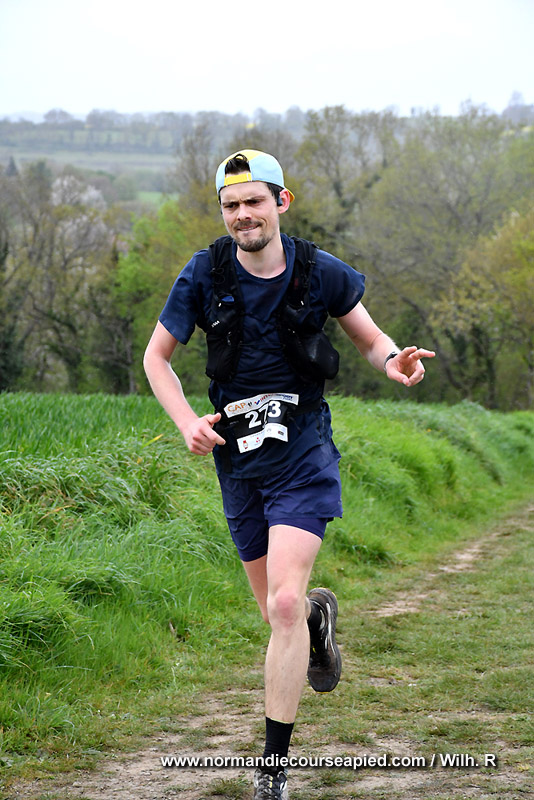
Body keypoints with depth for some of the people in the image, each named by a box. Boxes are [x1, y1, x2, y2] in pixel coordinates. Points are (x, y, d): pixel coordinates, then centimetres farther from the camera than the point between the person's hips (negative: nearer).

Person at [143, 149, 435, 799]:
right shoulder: (205, 275, -3)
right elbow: (156, 357, 6)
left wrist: (395, 361, -16)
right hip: (237, 457, 3)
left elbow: (371, 340, 8)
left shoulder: (321, 274, -4)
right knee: (279, 611, 10)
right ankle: (319, 612, 50)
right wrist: (187, 422, -9)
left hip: (302, 453, -3)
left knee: (284, 606, -16)